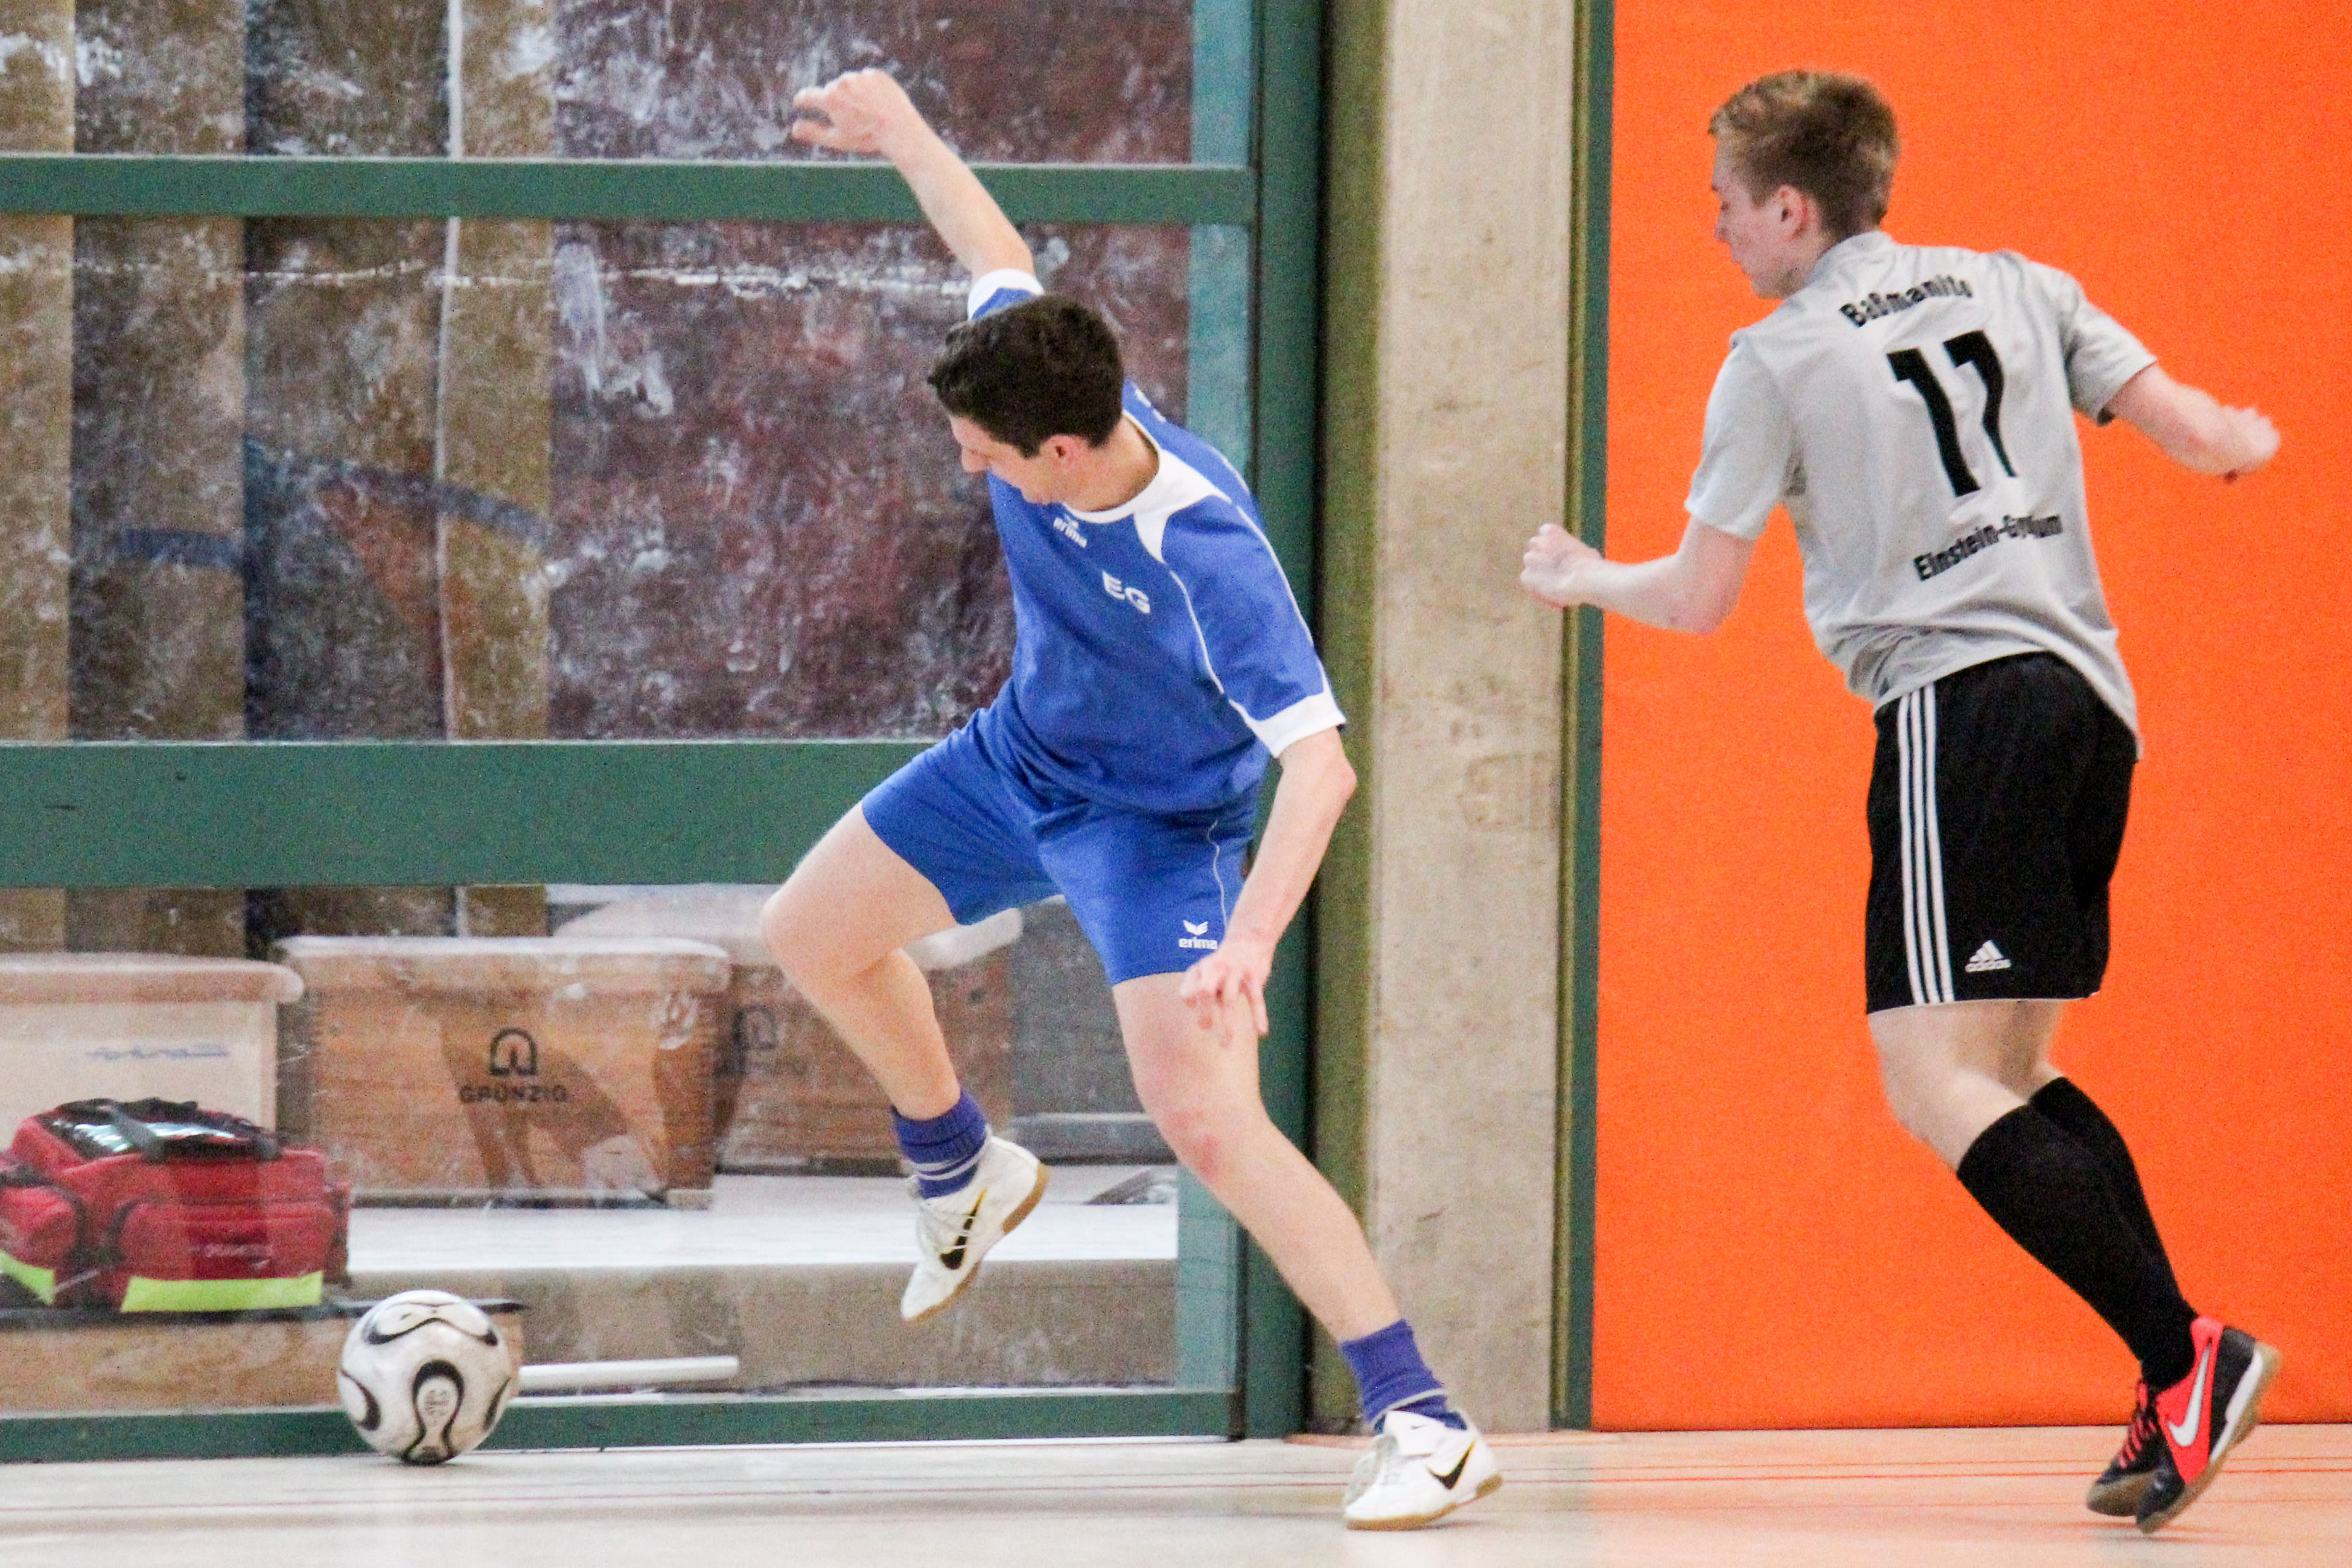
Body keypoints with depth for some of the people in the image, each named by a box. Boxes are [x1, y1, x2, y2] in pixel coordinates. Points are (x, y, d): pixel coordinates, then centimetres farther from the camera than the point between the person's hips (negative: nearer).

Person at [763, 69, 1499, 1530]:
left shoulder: (1209, 553, -40)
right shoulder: (1045, 388, -23)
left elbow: (1321, 763, -41)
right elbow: (1000, 255, 0)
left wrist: (1249, 941, -52)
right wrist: (900, 128, 11)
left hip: (1160, 821, -8)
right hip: (1024, 754, 8)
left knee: (1209, 1121, -23)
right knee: (814, 933, 22)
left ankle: (1426, 1424, -21)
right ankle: (964, 1168, 49)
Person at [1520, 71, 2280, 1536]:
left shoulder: (1778, 360, 1)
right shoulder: (2016, 289, 14)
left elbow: (1700, 599, 5)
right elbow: (2195, 433, 11)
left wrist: (1583, 578, 27)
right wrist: (2248, 442, 35)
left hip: (1961, 702, -7)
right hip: (2092, 698, 7)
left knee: (1937, 1088, -9)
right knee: (2012, 1074, 16)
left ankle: (2184, 1356, -24)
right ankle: (2178, 1399, 3)